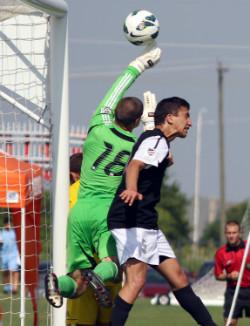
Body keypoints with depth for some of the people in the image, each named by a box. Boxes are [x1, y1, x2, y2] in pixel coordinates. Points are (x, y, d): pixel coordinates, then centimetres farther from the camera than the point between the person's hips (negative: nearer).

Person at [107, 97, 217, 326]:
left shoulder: (159, 142, 21)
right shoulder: (157, 140, -11)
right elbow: (134, 165, -31)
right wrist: (131, 189, -50)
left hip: (148, 224, 10)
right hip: (132, 221, -10)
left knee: (178, 277, 12)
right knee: (137, 279, -22)